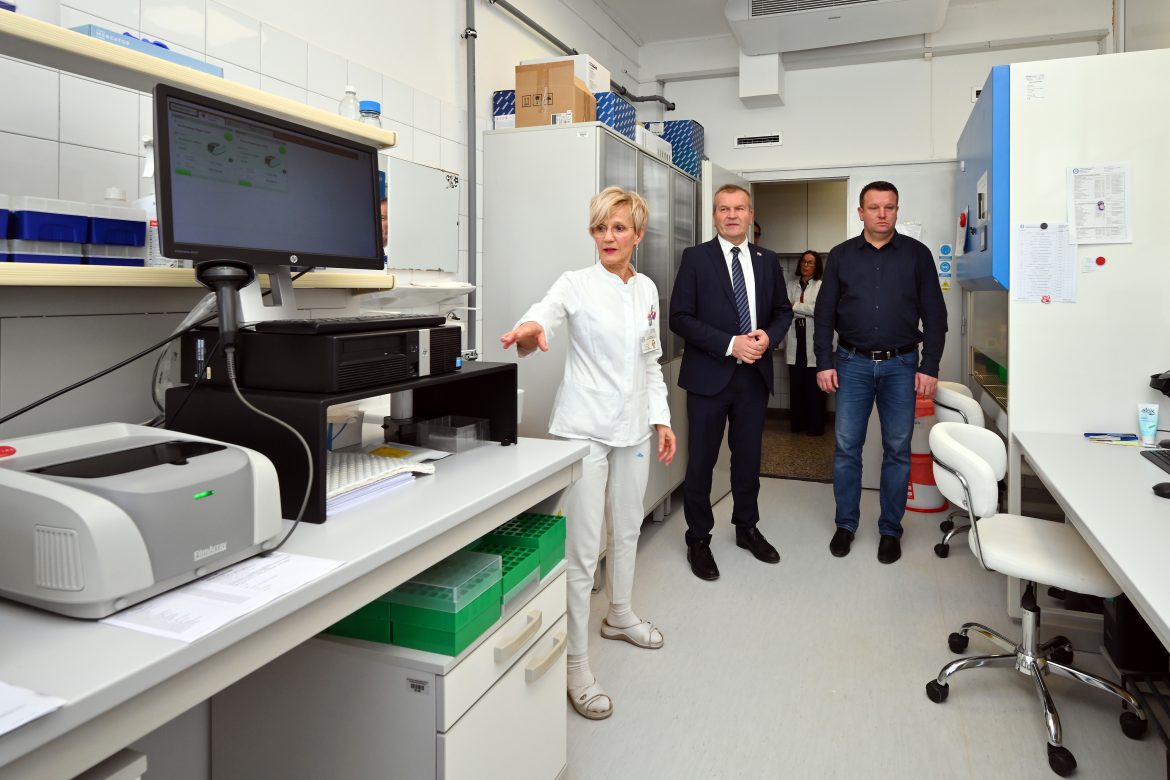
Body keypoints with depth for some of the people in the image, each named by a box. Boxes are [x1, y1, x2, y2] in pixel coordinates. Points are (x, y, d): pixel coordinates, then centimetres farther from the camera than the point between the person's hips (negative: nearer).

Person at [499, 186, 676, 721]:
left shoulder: (648, 289, 9)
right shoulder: (577, 284, -6)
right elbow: (542, 314, -26)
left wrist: (661, 419, 9)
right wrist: (529, 332, -49)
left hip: (633, 426, 6)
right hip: (585, 427, -5)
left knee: (627, 528, 19)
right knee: (582, 548, -5)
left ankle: (620, 617, 42)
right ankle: (575, 666, 5)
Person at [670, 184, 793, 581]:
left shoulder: (767, 260, 9)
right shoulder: (695, 258, -4)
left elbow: (783, 311, 14)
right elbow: (680, 317, -10)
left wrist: (769, 336, -8)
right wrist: (730, 344, -18)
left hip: (754, 374, 4)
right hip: (709, 374, -4)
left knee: (748, 457, 15)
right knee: (701, 460, 5)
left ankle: (747, 527, 33)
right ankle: (698, 538, 19)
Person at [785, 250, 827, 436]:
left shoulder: (822, 286, 2)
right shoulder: (791, 285, 15)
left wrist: (795, 306, -8)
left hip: (814, 341, -3)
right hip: (795, 339, 3)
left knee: (814, 386, -1)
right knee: (796, 384, 5)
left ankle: (815, 426, 6)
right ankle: (798, 423, 14)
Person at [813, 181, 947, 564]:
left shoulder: (917, 254, 2)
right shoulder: (841, 255, 5)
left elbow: (934, 315, 2)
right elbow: (824, 313, 4)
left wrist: (929, 368, -5)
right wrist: (824, 363, -3)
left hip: (901, 364, 0)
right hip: (853, 363, 1)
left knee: (897, 450, 5)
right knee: (847, 446, 3)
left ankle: (890, 530, 18)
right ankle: (846, 524, 17)